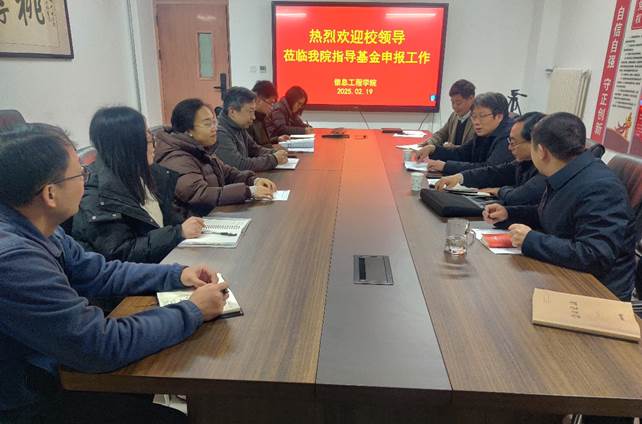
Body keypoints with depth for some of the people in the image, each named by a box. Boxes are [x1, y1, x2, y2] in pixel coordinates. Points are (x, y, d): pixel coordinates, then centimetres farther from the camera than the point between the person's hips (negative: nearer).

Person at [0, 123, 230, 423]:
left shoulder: (35, 228, -6)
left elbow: (98, 273, 6)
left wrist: (177, 275, -5)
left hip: (43, 368, 8)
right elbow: (105, 346, -30)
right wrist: (193, 311, -21)